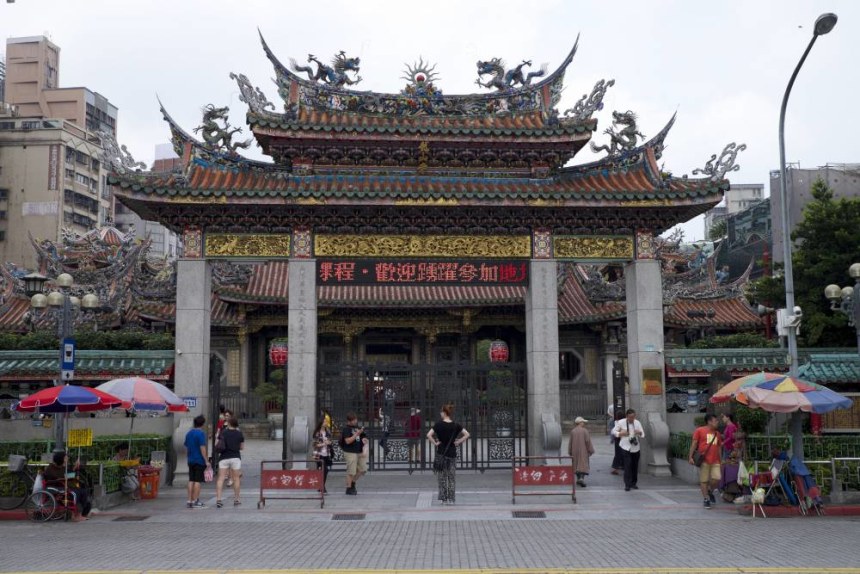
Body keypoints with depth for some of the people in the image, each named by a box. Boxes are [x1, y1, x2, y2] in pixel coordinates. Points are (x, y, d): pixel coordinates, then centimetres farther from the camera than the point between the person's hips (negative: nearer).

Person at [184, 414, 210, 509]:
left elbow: (186, 447, 16)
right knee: (198, 481, -2)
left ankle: (189, 501, 11)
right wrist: (206, 461, -14)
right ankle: (195, 501, -1)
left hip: (190, 461, 7)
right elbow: (202, 448, -18)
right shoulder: (201, 433, -13)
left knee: (191, 480, 10)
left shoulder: (188, 433, 10)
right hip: (200, 461, -7)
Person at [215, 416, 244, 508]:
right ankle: (236, 499, 18)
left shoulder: (223, 432, -1)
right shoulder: (239, 433, 1)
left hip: (224, 457, 0)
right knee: (236, 478, 11)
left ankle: (218, 499, -10)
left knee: (221, 478, -1)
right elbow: (242, 447, 6)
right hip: (235, 457, 1)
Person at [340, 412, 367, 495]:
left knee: (363, 469, 9)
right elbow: (348, 441, -19)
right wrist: (357, 434, -21)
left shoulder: (358, 428, 13)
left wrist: (364, 439, 2)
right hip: (350, 453, -8)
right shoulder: (346, 429, -9)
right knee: (351, 472, -4)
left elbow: (363, 437, 26)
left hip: (359, 452, 8)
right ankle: (349, 488, 8)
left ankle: (353, 483, 27)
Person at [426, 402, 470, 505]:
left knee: (442, 477, 7)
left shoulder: (439, 425, -9)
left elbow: (429, 435, -19)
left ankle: (444, 499, 8)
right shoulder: (456, 425, -1)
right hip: (452, 453, 2)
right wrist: (459, 442, 0)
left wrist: (435, 443, -7)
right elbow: (467, 434, -5)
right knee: (452, 477, 9)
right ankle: (451, 499, 10)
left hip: (441, 453, -2)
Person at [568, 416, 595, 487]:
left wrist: (570, 452, 14)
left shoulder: (572, 431, 0)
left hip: (575, 451, 4)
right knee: (583, 464, -4)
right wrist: (591, 450, 0)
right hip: (583, 451, -4)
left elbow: (570, 442, 5)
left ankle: (578, 479, 20)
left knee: (576, 465, 14)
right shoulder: (585, 431, -11)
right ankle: (582, 478, -20)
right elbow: (588, 441, -10)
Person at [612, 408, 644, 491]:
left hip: (635, 447, 3)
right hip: (625, 447, -3)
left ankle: (633, 483, 22)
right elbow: (613, 432, 4)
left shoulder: (637, 423, 4)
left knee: (635, 466, 7)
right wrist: (621, 433, -14)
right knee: (627, 465, -12)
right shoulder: (621, 422, -4)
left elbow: (643, 435, 5)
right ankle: (627, 484, -8)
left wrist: (639, 433, -18)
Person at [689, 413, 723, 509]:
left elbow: (719, 447, 23)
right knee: (703, 480, -1)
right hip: (704, 460, -4)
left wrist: (720, 460, 19)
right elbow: (694, 444, -2)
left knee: (717, 478, -8)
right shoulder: (699, 431, 0)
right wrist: (691, 457, -8)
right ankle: (706, 499, 11)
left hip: (715, 461, 4)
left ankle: (710, 491, 21)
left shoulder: (717, 433, 17)